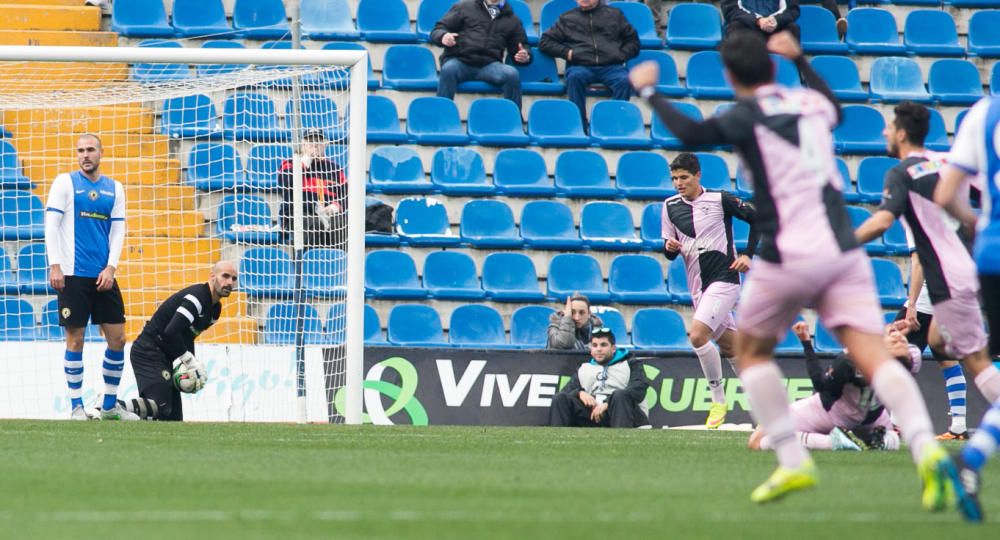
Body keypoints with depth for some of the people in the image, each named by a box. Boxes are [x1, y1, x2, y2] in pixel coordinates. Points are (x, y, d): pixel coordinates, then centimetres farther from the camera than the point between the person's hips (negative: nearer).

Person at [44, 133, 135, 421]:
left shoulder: (114, 189, 12)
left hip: (103, 276, 4)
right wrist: (55, 266, -11)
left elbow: (118, 231, 10)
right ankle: (77, 406, 3)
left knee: (117, 337, 2)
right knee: (75, 339, -4)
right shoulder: (65, 183, 1)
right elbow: (51, 225, -3)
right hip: (73, 274, -4)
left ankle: (110, 405, 13)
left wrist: (110, 268, -3)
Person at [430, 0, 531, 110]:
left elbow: (523, 47, 26)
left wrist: (525, 57, -1)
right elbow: (437, 31, 12)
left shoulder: (512, 19, 22)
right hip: (459, 60, -2)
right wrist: (443, 36, -15)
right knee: (449, 69, -37)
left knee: (512, 74, -30)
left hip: (489, 65, 2)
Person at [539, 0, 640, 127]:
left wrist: (622, 55, 3)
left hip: (611, 67, 0)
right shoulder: (567, 18, 22)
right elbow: (545, 42, 20)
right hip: (580, 66, 0)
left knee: (625, 80, -33)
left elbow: (633, 41, 23)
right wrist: (566, 52, 3)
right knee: (575, 76, -36)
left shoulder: (615, 15, 22)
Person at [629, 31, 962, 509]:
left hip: (789, 255, -5)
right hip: (842, 250, 5)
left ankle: (793, 462, 7)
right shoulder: (811, 102, 15)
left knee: (751, 349, 18)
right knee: (872, 354, -7)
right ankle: (926, 449, -30)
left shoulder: (749, 115, -3)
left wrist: (649, 92, 3)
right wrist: (800, 61, 48)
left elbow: (691, 134, -12)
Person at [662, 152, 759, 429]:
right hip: (698, 286, 6)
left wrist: (748, 255, -6)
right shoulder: (670, 206, 8)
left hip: (724, 279, -6)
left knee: (697, 334, -23)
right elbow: (670, 252, 12)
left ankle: (718, 400, -11)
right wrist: (670, 247, -11)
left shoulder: (720, 200, -6)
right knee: (730, 348, 11)